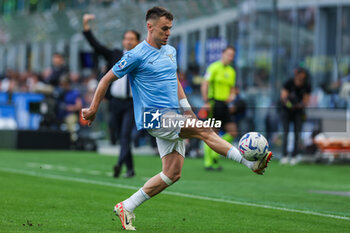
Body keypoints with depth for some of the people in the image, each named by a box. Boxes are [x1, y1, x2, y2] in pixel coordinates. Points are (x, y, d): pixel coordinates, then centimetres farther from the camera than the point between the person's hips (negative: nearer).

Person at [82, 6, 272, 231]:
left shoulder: (171, 51, 16)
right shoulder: (137, 56, -7)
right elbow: (107, 79, -1)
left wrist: (187, 109, 17)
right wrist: (93, 110, 3)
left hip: (172, 118, 8)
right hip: (153, 117, -8)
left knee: (173, 174, 1)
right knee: (203, 130, -22)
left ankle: (127, 207, 10)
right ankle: (251, 163, -25)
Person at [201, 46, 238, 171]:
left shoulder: (231, 71, 15)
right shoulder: (214, 67, -7)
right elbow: (204, 85, -12)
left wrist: (231, 95, 2)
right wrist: (206, 102, -20)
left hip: (224, 105, 7)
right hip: (214, 103, -7)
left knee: (233, 132, -1)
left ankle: (215, 155, 11)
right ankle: (208, 162, 2)